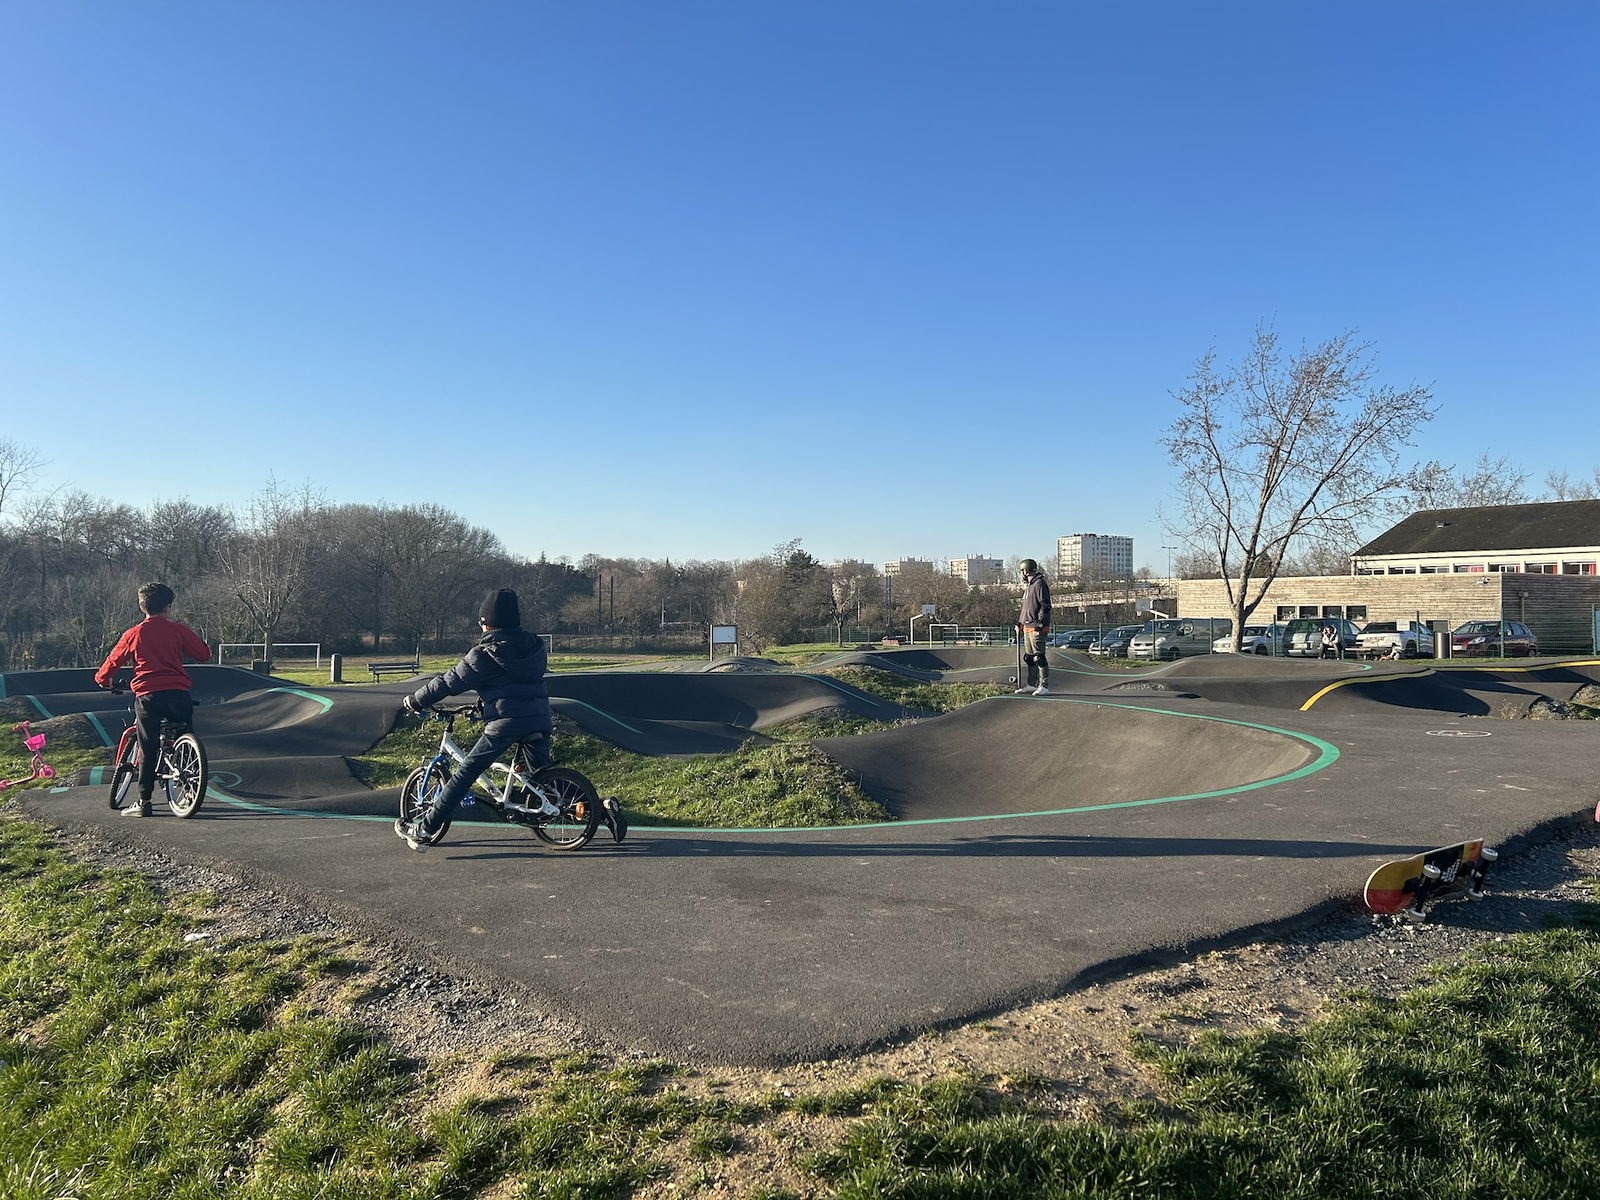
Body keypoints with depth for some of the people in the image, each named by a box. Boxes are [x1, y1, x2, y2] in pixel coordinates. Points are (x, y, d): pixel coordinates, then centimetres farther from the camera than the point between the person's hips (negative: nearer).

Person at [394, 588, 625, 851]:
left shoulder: (486, 653, -5)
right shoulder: (534, 645, 14)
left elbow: (452, 681, -3)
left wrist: (414, 700, 9)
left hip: (506, 722, -6)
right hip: (540, 718, 6)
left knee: (465, 772, 0)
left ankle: (424, 828, 1)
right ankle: (602, 806, 7)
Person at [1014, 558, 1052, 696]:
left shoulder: (1040, 584, -11)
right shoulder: (1028, 586, 19)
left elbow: (1045, 606, -16)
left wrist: (1039, 624, -21)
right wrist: (1020, 623, 21)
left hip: (1037, 628, -10)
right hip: (1027, 627, 10)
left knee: (1039, 657, -8)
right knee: (1029, 657, 12)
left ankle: (1044, 686, -5)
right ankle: (1032, 685, 18)